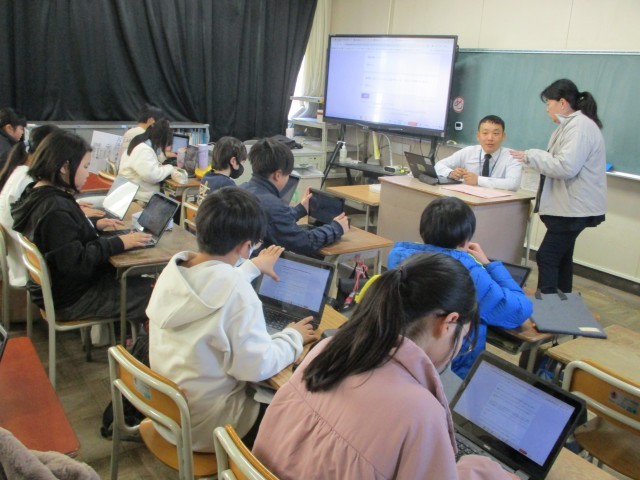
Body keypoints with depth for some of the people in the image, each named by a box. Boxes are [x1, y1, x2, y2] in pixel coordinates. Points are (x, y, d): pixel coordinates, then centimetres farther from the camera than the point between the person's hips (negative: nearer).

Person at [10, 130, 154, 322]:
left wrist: (95, 224, 10)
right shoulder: (54, 209, -29)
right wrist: (119, 243, -24)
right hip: (70, 299, -10)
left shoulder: (36, 193, 2)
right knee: (154, 292, -6)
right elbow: (76, 262, -30)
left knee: (135, 276, 17)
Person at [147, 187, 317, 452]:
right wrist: (293, 337, -8)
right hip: (204, 426, -7)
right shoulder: (238, 293, -31)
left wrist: (252, 267, 25)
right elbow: (256, 368, -25)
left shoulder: (174, 268, -8)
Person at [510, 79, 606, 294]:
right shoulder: (571, 124, 16)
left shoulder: (580, 126, -17)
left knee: (546, 258, -11)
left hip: (575, 208, -11)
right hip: (570, 206, 11)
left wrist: (531, 156, -16)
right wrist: (534, 159, 12)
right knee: (560, 257, 15)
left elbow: (566, 167, -26)